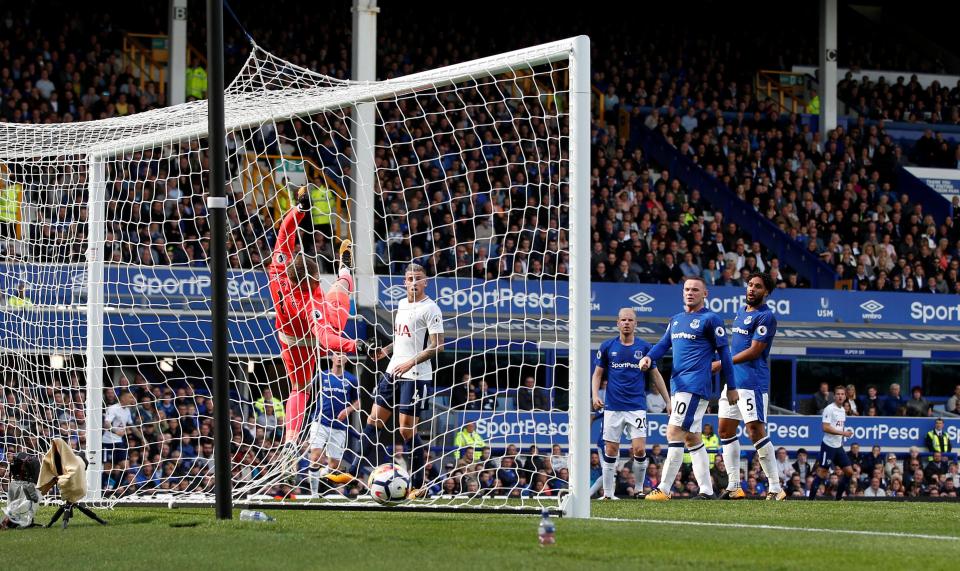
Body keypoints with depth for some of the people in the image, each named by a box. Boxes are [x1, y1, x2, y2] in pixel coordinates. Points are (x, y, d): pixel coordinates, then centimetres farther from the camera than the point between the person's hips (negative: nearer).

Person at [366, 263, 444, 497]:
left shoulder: (430, 308, -10)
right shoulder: (401, 304, 15)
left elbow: (437, 345, -15)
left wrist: (411, 362, -23)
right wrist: (386, 350, 11)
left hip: (415, 376, -8)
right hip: (393, 372, 8)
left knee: (406, 430, -8)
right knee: (373, 421, 6)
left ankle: (418, 484, 0)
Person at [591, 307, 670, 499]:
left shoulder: (644, 347, 5)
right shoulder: (607, 346, 5)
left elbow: (655, 375, 12)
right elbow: (598, 373, 11)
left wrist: (668, 401, 8)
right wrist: (595, 395, -5)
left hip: (637, 406, -1)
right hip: (613, 407, 1)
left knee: (639, 450, -11)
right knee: (610, 451, 1)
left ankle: (639, 489, 7)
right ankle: (608, 493, 9)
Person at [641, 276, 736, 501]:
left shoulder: (710, 319, -4)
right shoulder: (676, 320, 19)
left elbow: (724, 353, -3)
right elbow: (664, 344, 15)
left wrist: (731, 387, -4)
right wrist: (649, 357, -8)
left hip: (696, 384, -9)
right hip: (678, 385, 9)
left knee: (674, 432, -15)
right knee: (692, 438, 9)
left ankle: (664, 489, -15)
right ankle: (706, 490, 14)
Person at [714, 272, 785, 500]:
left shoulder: (766, 317, -11)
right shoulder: (741, 312, 17)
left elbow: (754, 351, -16)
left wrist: (722, 364, -14)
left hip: (752, 382, -10)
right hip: (733, 381, 10)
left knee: (756, 432, -14)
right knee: (725, 430, 9)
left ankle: (776, 487, -10)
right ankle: (733, 486, 14)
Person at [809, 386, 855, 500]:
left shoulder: (842, 410, 14)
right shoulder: (829, 409, -12)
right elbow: (826, 428, -20)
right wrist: (843, 433, -21)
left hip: (838, 446, 8)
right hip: (828, 445, -8)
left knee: (849, 472, 4)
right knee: (822, 472, -6)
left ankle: (838, 498, 12)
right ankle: (811, 498, 0)